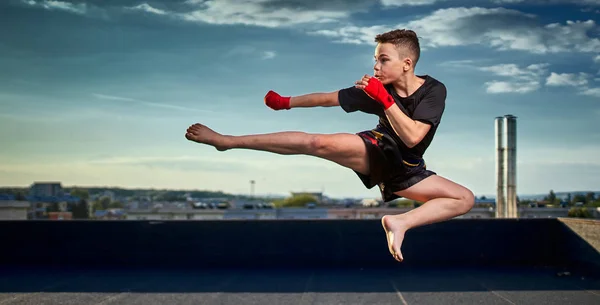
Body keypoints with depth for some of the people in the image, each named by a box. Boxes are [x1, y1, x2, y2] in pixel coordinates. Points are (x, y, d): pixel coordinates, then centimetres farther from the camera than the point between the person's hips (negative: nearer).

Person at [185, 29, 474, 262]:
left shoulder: (434, 90, -17)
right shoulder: (377, 87, -12)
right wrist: (285, 102, 6)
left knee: (465, 199, -13)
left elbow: (412, 137, -29)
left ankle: (400, 222, -29)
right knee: (320, 143, -27)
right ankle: (226, 141, -24)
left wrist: (385, 100, -35)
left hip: (405, 169, 1)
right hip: (377, 149, -1)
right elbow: (329, 98, -1)